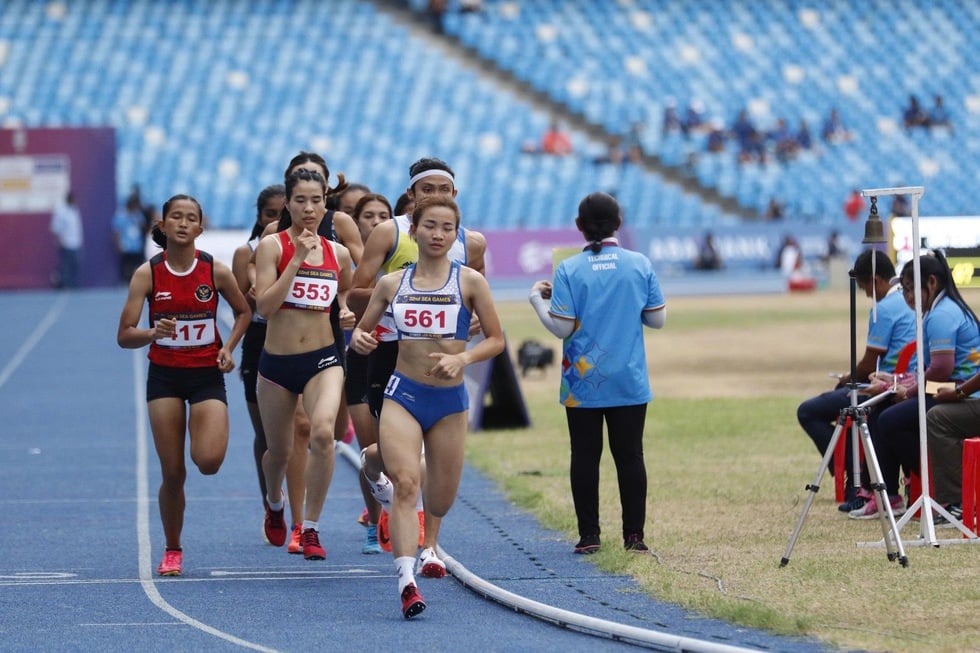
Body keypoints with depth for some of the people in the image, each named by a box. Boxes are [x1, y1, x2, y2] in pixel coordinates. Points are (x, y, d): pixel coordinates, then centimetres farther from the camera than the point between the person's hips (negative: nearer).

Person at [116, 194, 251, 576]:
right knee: (172, 473, 0)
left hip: (207, 373, 0)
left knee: (208, 462, -19)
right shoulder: (147, 273, -8)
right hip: (164, 375, 0)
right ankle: (172, 552, 19)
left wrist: (228, 348, -3)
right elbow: (124, 336, -10)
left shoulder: (215, 271, -6)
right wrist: (153, 333, -31)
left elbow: (243, 311, 12)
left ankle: (207, 435, 19)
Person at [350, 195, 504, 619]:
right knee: (406, 483, -22)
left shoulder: (469, 282, -1)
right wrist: (359, 340, -9)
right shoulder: (392, 284, 5)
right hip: (402, 395, 0)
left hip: (449, 399, 0)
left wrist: (462, 358, -17)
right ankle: (406, 578, -29)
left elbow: (496, 340, 1)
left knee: (439, 504, 9)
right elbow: (361, 331, 15)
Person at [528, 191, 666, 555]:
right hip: (629, 384, 1)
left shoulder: (569, 270, -9)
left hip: (583, 384, -1)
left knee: (585, 457, 6)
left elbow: (561, 327, -11)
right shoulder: (640, 265, -3)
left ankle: (589, 536, 6)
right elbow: (657, 319, 2)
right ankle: (634, 536, 6)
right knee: (630, 457, 7)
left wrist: (537, 298, 5)